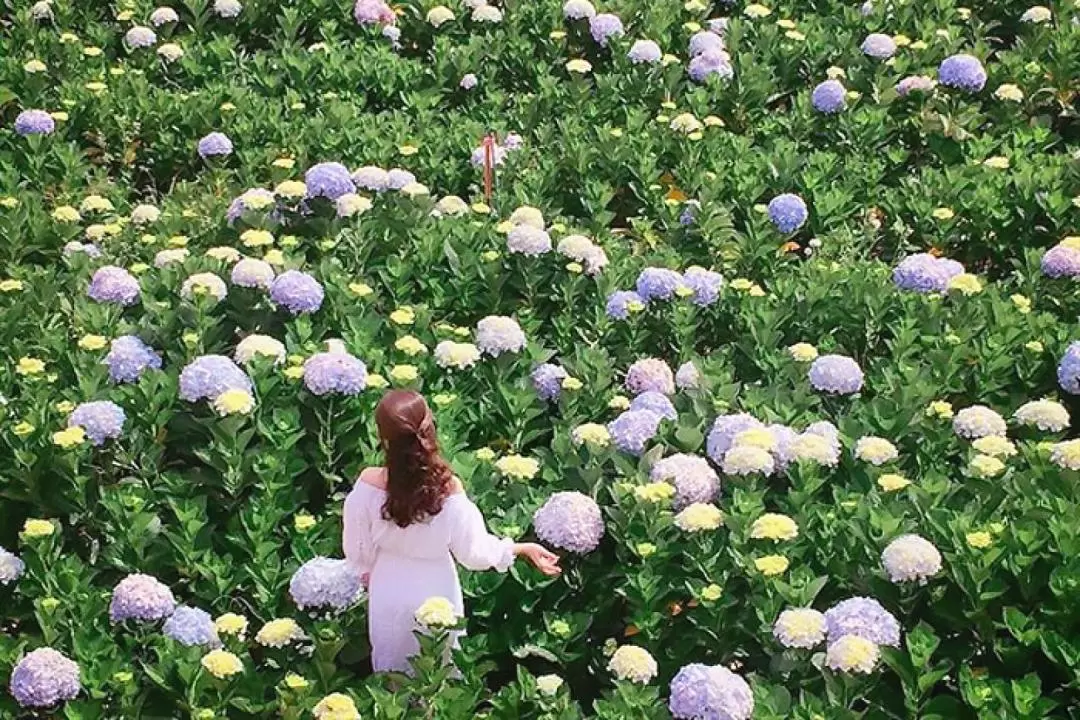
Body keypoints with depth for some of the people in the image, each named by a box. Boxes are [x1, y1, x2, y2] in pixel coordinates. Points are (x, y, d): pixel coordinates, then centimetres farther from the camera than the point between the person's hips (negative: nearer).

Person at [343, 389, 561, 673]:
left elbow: (357, 548, -10)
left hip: (388, 593, 1)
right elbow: (473, 552, -16)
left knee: (391, 671, 25)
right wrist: (523, 548, -2)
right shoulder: (448, 488, -28)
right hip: (435, 593, -1)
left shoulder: (368, 483, -25)